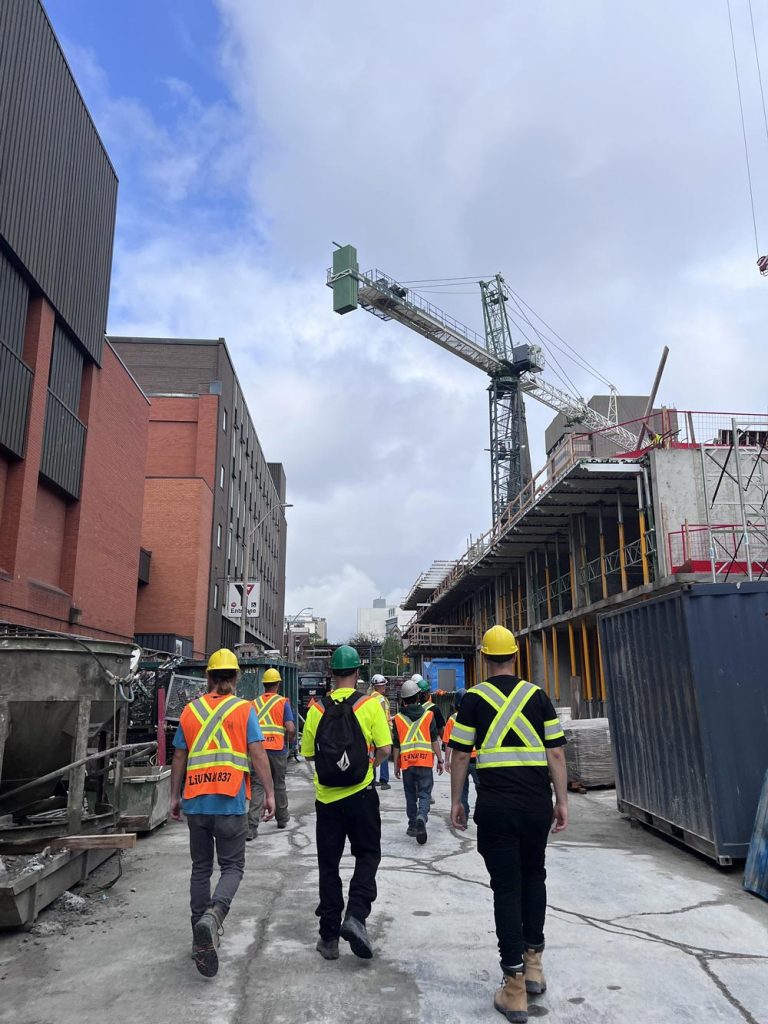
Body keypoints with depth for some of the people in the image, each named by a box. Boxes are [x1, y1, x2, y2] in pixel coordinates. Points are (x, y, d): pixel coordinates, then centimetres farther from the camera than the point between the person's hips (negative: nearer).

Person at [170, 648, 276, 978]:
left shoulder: (190, 710, 5)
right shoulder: (244, 709, -3)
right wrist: (269, 794, -3)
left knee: (201, 868, 17)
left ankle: (202, 937, 21)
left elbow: (179, 758, 10)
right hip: (231, 803, -3)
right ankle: (212, 915, -16)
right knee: (232, 866, 9)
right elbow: (258, 754, -9)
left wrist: (175, 797, 20)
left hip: (195, 802, 3)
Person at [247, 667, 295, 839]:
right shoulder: (283, 702, -2)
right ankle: (282, 818, 32)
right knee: (279, 785, 16)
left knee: (257, 786, 1)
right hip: (277, 749, -1)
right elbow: (291, 728, -10)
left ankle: (252, 826, -9)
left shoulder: (254, 703, 7)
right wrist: (289, 740, 8)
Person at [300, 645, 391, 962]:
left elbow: (308, 753, 4)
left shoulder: (317, 709, -2)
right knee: (368, 855, 15)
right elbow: (385, 749, -10)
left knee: (328, 863, 14)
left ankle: (329, 935, 19)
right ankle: (356, 915, -4)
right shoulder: (369, 704, -8)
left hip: (326, 797, 2)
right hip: (360, 794, -2)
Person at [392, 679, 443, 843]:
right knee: (424, 793, 2)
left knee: (410, 795, 14)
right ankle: (421, 817, -24)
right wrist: (440, 760, 7)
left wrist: (396, 765, 12)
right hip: (425, 761, -1)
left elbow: (396, 745, 5)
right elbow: (434, 740, 0)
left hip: (406, 762, 1)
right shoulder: (428, 715, 1)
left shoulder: (398, 718, 2)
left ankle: (412, 826, 20)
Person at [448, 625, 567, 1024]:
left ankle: (515, 989, 9)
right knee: (533, 877, 23)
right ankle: (533, 962, 30)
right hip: (537, 802, 2)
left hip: (495, 804, -2)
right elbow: (556, 753, 1)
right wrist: (562, 801, 9)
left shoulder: (474, 698, -3)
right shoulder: (538, 696, 2)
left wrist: (456, 801, 7)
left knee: (506, 886, 5)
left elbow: (460, 755, -3)